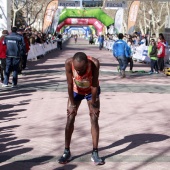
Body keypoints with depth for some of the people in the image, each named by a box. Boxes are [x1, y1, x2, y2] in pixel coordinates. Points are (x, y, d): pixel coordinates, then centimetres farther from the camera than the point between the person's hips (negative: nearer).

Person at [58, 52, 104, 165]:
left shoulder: (94, 63, -38)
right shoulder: (69, 63, -35)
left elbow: (95, 86, -28)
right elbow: (70, 85, -24)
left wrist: (93, 105, -20)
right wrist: (72, 104, -18)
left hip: (91, 91, -1)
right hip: (76, 90, 1)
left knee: (94, 119, -6)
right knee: (70, 119, -1)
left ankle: (95, 153, 1)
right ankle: (67, 151, 10)